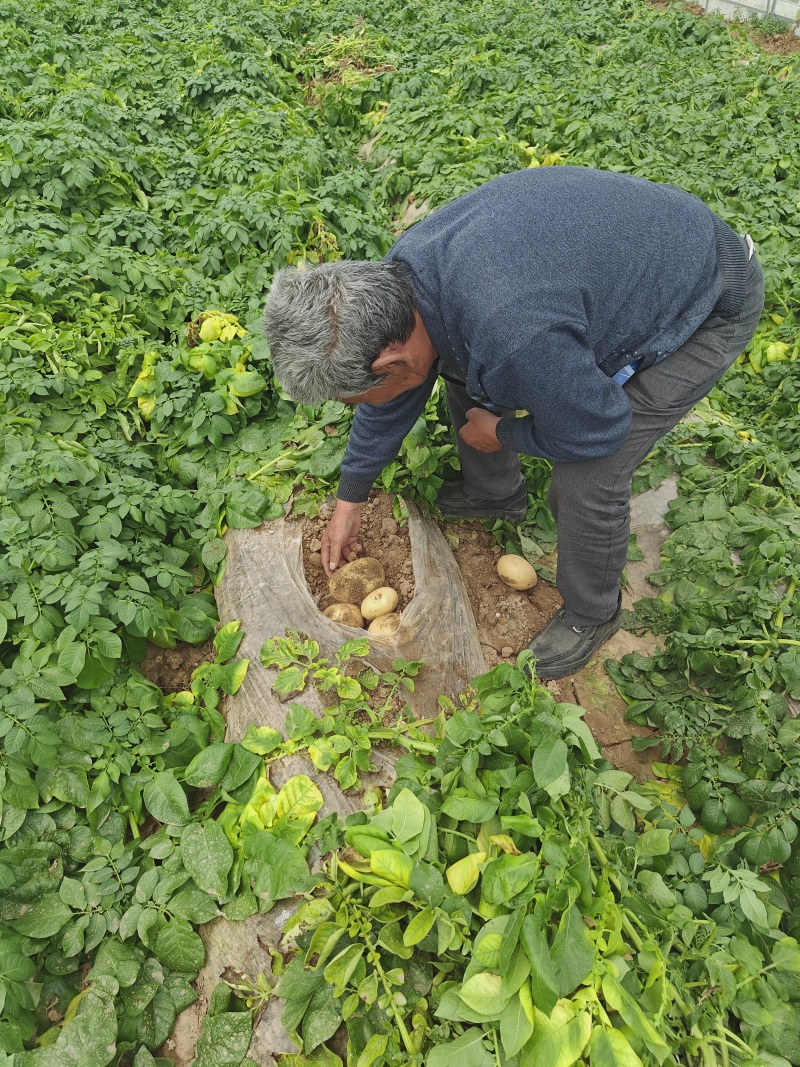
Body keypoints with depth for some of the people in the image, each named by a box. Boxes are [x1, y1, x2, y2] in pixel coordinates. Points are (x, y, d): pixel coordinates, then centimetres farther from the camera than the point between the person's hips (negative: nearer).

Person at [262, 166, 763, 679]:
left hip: (708, 305, -7)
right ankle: (496, 494, 34)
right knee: (465, 373, 9)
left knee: (586, 483, -16)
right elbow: (393, 393, 1)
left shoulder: (511, 341, -44)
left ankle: (592, 614, 14)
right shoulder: (398, 274, -14)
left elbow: (598, 431, -27)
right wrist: (350, 499, 9)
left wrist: (502, 432, -10)